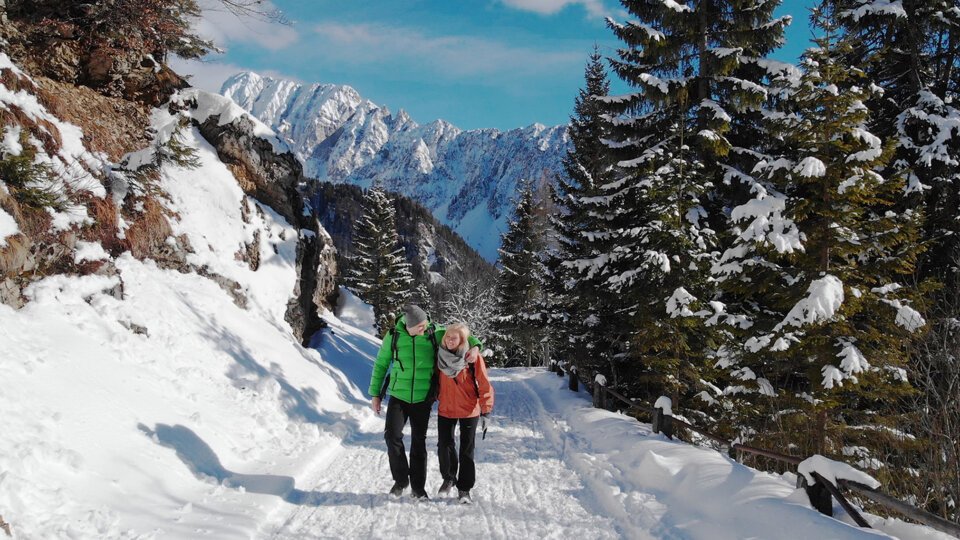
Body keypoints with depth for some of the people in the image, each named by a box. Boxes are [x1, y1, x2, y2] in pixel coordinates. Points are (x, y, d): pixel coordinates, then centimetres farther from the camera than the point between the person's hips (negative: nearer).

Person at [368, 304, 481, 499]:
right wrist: (375, 393, 7)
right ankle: (401, 479, 12)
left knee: (419, 441, 7)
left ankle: (418, 486, 18)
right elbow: (381, 364, 5)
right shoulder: (394, 335, -6)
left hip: (423, 398, 0)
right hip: (398, 396, 0)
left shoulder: (435, 332, -8)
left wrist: (474, 345, -18)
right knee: (392, 435, -9)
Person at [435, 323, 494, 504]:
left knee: (467, 450, 5)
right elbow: (436, 378, 14)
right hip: (445, 409, 3)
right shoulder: (441, 356, -2)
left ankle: (464, 489, 17)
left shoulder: (473, 357, -14)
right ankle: (449, 477, 29)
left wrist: (486, 408, -14)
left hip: (469, 411, -3)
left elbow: (484, 383, -12)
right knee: (444, 445, 3)